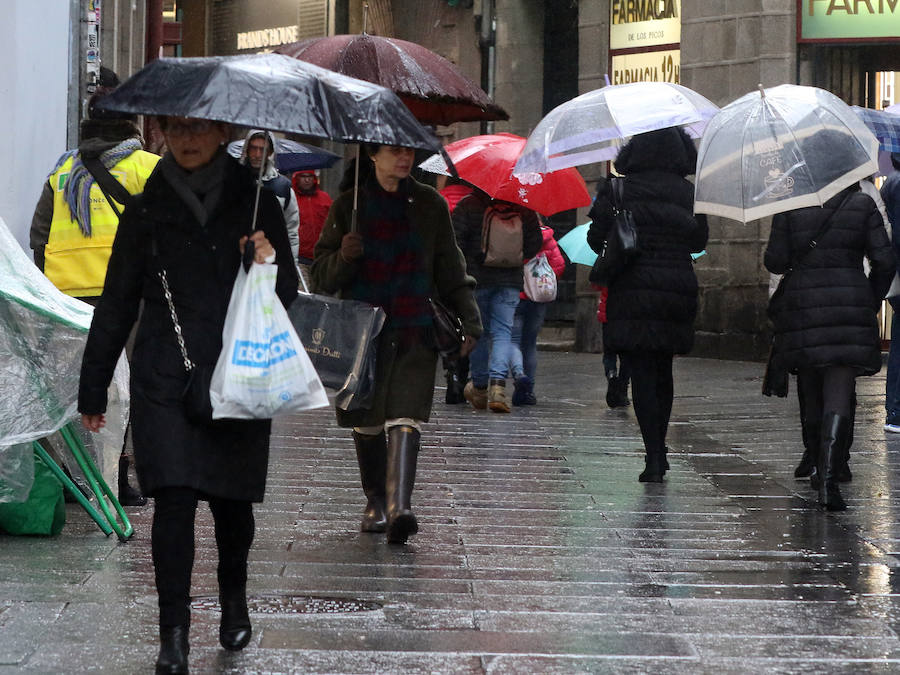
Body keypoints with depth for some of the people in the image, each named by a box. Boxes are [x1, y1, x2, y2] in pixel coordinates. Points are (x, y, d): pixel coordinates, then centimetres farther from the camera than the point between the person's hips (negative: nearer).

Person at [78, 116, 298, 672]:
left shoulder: (255, 203, 7)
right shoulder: (148, 210, 7)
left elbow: (288, 293, 9)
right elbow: (118, 303, 11)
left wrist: (269, 266, -14)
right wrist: (94, 386, 11)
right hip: (166, 377, 0)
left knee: (232, 496, 8)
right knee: (174, 497, -11)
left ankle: (234, 598, 35)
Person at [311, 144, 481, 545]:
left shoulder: (429, 205, 9)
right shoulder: (349, 206, 5)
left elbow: (450, 270, 14)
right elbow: (322, 274, 5)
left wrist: (469, 317, 3)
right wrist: (342, 258, -17)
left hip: (414, 331, -1)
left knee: (406, 418, -16)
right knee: (367, 422, 5)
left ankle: (399, 507, -27)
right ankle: (376, 501, 23)